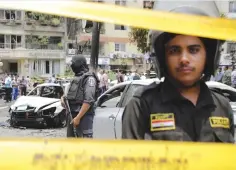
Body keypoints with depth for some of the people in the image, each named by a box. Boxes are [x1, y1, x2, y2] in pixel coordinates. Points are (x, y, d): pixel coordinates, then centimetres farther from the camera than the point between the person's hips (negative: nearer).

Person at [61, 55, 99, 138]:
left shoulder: (89, 78, -10)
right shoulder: (75, 78, 17)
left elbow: (88, 100, -19)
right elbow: (71, 95, 25)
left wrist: (78, 117, -22)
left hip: (84, 115, -9)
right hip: (72, 114, 9)